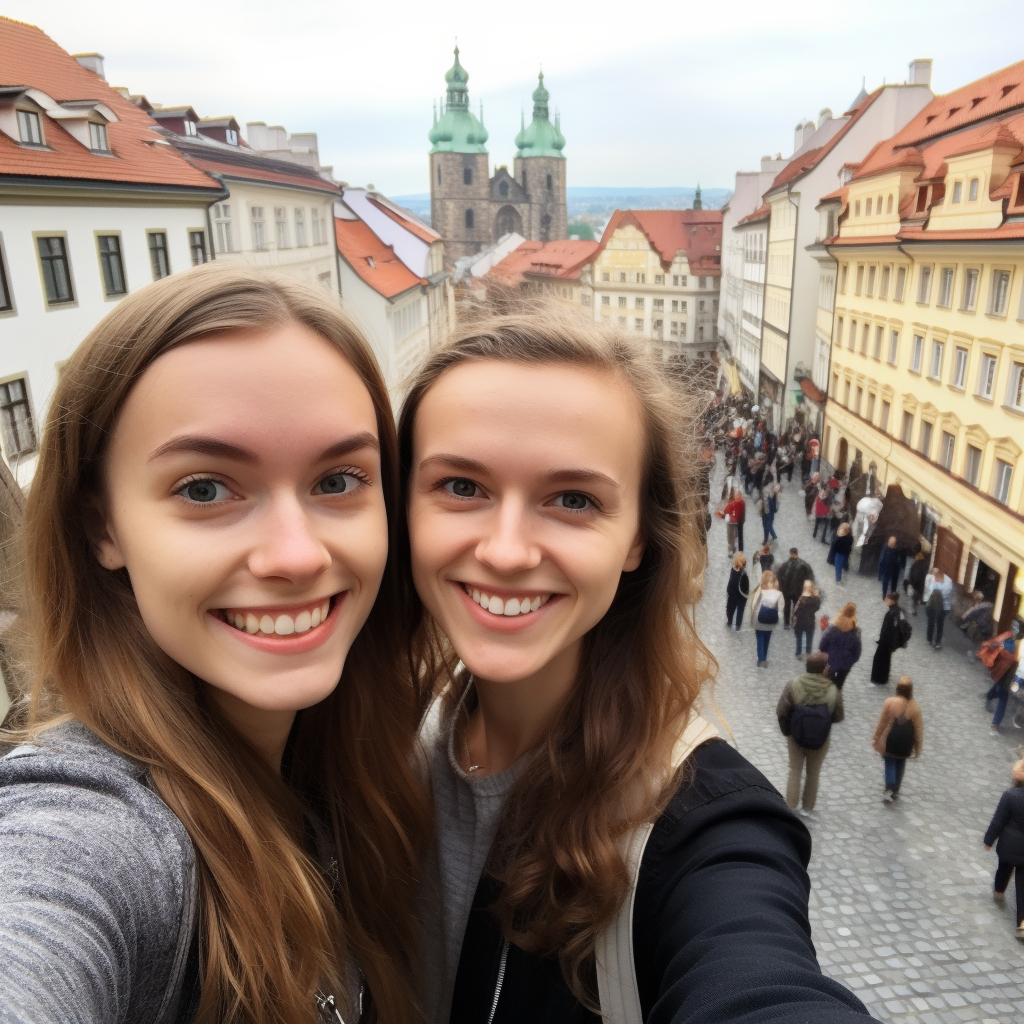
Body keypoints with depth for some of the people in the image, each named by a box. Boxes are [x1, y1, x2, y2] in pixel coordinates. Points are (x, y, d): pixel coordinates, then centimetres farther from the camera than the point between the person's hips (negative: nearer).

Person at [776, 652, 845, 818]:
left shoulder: (794, 684, -20)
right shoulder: (832, 690, -19)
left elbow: (781, 712, -15)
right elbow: (838, 717, -7)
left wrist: (787, 731, 0)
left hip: (796, 736, 0)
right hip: (821, 739, 0)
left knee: (795, 771, 18)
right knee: (813, 773, 22)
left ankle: (790, 808, 22)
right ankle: (808, 808, 35)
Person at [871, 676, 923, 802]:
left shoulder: (890, 702, -16)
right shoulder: (915, 707, -10)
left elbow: (882, 722, -9)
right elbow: (918, 728, -4)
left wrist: (876, 738, 4)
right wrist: (918, 747, 7)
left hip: (890, 739, -2)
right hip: (906, 741, 2)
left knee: (890, 763, 11)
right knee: (900, 763, 19)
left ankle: (889, 789, -6)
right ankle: (896, 791, 26)